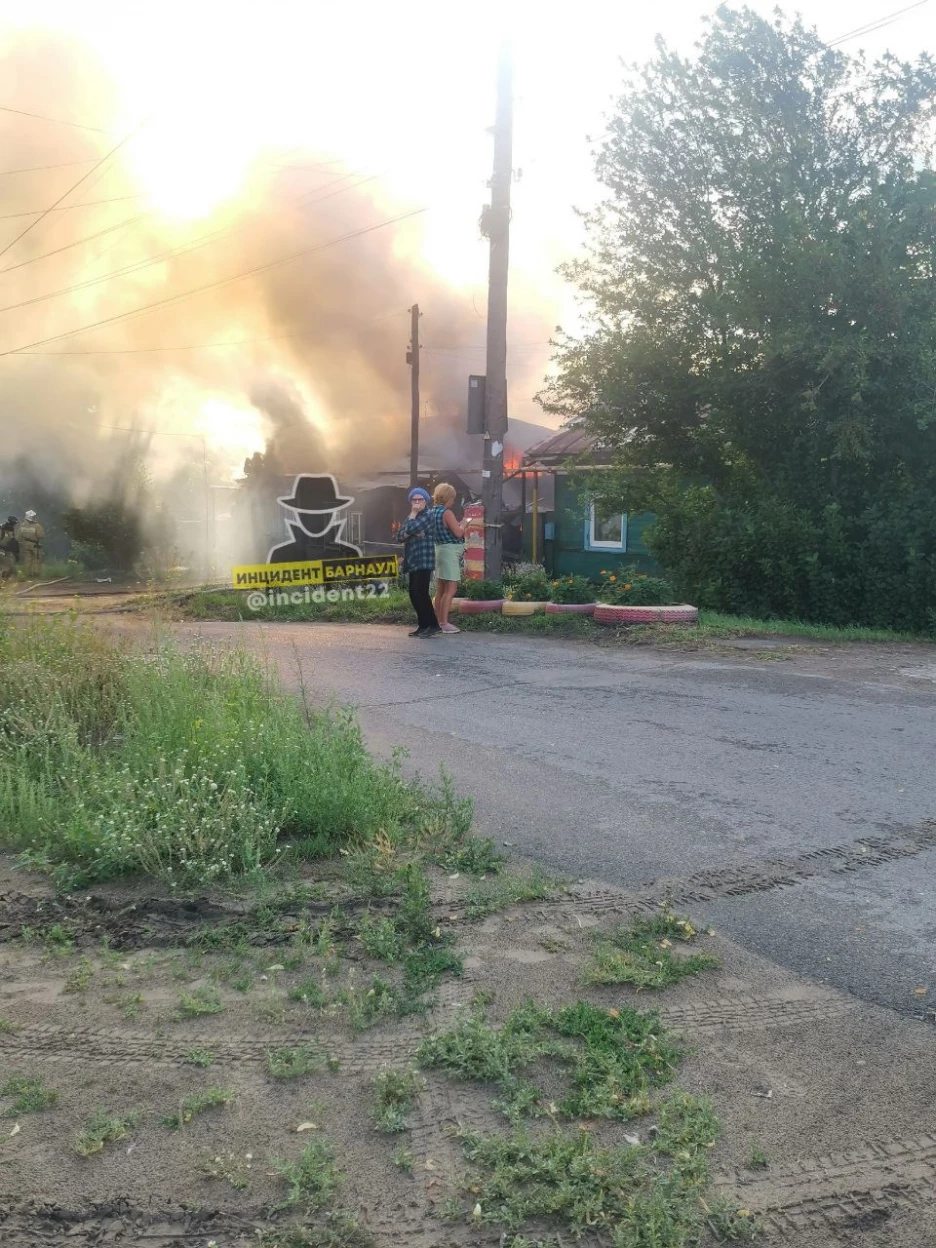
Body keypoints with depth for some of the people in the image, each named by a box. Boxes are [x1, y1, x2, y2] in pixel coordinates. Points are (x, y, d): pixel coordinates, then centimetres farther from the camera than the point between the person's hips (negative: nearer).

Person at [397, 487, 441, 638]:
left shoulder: (427, 515, -5)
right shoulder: (411, 517, 21)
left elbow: (411, 528, -20)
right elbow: (399, 536, 9)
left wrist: (413, 514, -6)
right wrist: (410, 534, -10)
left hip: (423, 561, -9)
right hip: (413, 561, 9)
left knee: (420, 593, -14)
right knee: (414, 594, 7)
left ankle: (433, 626, -10)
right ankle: (423, 625, 13)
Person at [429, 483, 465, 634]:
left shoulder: (431, 511, 9)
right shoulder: (447, 513, -16)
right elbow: (458, 533, -19)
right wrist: (463, 526, 0)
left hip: (439, 549, 9)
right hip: (450, 551, -9)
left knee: (440, 590, 14)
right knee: (450, 590, -7)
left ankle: (438, 621, 20)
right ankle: (445, 623, -8)